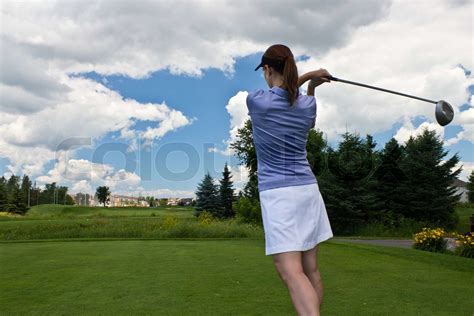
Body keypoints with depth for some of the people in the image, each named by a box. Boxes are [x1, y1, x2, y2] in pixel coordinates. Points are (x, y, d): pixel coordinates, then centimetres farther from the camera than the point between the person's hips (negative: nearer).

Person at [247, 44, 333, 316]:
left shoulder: (255, 100, -6)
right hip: (308, 189, 6)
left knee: (291, 272, -13)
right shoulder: (308, 105, 4)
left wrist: (307, 76, 17)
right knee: (311, 268, 11)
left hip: (277, 193, -5)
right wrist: (312, 86, 25)